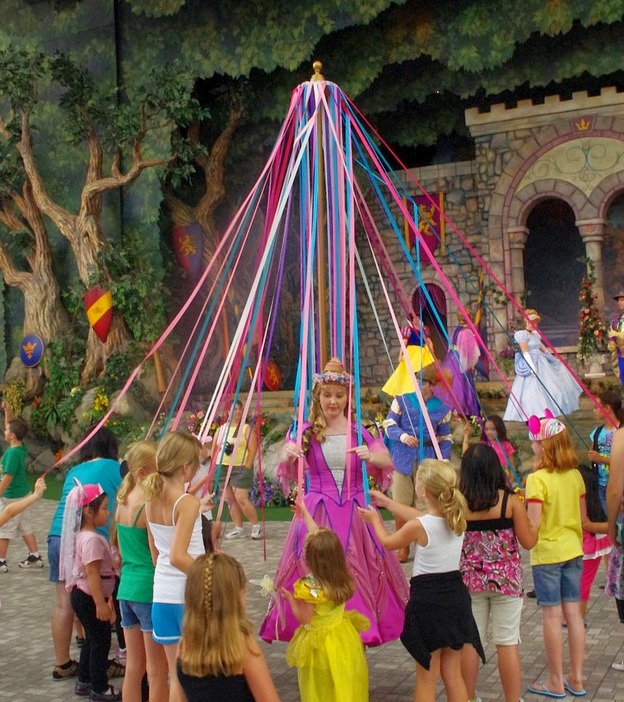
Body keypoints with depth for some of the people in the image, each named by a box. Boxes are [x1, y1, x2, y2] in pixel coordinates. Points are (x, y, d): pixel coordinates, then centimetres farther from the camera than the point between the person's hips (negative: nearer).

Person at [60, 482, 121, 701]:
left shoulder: (84, 535, 9)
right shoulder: (92, 539, -23)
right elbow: (92, 573, -25)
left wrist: (105, 599, 25)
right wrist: (101, 603, -24)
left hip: (82, 595, 10)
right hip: (90, 598, -10)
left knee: (92, 640, 20)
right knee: (101, 642, 0)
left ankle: (84, 682, 31)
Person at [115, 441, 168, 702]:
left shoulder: (122, 503, 7)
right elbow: (159, 558, -17)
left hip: (127, 588, 8)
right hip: (150, 590, -8)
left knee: (134, 666, 15)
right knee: (157, 671, 3)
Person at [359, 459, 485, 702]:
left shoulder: (418, 527, -19)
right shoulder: (457, 519, -2)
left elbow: (388, 542, 2)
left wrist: (375, 519, 22)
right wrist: (387, 502, 27)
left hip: (427, 599, -5)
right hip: (456, 596, 6)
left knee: (426, 678, 8)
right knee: (453, 674, 16)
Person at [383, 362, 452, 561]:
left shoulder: (442, 407, 7)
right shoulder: (402, 400, 2)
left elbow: (445, 437, 11)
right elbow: (389, 424, -2)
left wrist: (444, 459, -3)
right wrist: (403, 436, -21)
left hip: (427, 459, 1)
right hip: (403, 458, 0)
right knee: (402, 505, 4)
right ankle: (403, 546, 17)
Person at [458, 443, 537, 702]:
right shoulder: (510, 501, -12)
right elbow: (528, 542, -9)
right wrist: (534, 520, 10)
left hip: (470, 579, 2)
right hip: (506, 579, -2)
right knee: (507, 642, 6)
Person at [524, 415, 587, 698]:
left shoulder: (537, 479, -17)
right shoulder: (575, 476, 3)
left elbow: (533, 524, -20)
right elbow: (583, 518, 9)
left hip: (546, 553, -6)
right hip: (573, 550, 6)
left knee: (552, 614, 1)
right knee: (573, 612, 10)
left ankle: (555, 682, 10)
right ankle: (576, 679, 17)